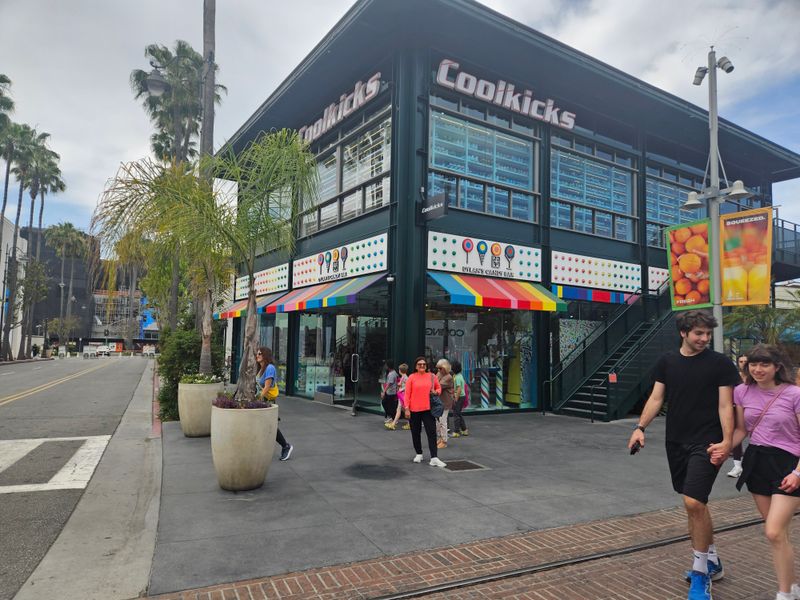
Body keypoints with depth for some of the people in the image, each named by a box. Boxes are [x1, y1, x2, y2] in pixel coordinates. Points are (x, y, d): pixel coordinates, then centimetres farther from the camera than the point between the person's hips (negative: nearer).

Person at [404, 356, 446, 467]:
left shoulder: (431, 376, 3)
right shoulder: (412, 377, -2)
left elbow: (439, 388, 16)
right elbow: (407, 394, -3)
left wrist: (436, 392, -7)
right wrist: (407, 409, -7)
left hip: (428, 409, 1)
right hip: (414, 410, 0)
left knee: (432, 433, -6)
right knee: (416, 433, 12)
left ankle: (434, 458, -5)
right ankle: (418, 454, 30)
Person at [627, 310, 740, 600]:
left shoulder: (720, 363, -5)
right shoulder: (667, 362, 6)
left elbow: (725, 406, -7)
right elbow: (656, 398, 7)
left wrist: (726, 441, -18)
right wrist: (640, 427, -5)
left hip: (706, 443, -4)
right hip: (676, 442, 5)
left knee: (693, 502, -14)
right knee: (696, 503, 15)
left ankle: (700, 573, 4)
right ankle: (712, 560, 35)